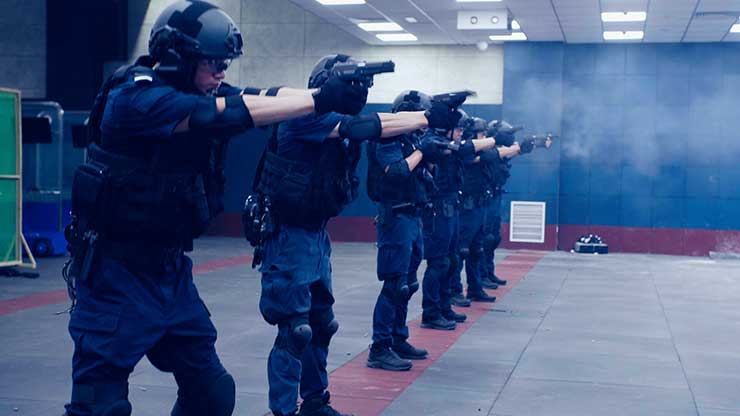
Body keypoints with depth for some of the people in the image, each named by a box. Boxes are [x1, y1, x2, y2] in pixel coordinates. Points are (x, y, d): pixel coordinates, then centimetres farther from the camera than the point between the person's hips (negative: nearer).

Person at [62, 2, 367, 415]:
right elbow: (230, 114, -28)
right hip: (116, 276, -8)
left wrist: (329, 92, -24)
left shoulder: (196, 92, 5)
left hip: (171, 272, 8)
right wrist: (321, 99, -29)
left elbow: (265, 96, -6)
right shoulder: (135, 97, -19)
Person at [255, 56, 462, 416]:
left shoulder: (337, 123, 10)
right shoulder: (305, 117, -17)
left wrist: (427, 118, -13)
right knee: (295, 330, -8)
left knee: (321, 324, 14)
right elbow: (364, 126, -27)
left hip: (316, 235, 9)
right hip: (289, 237, -9)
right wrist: (427, 117, -29)